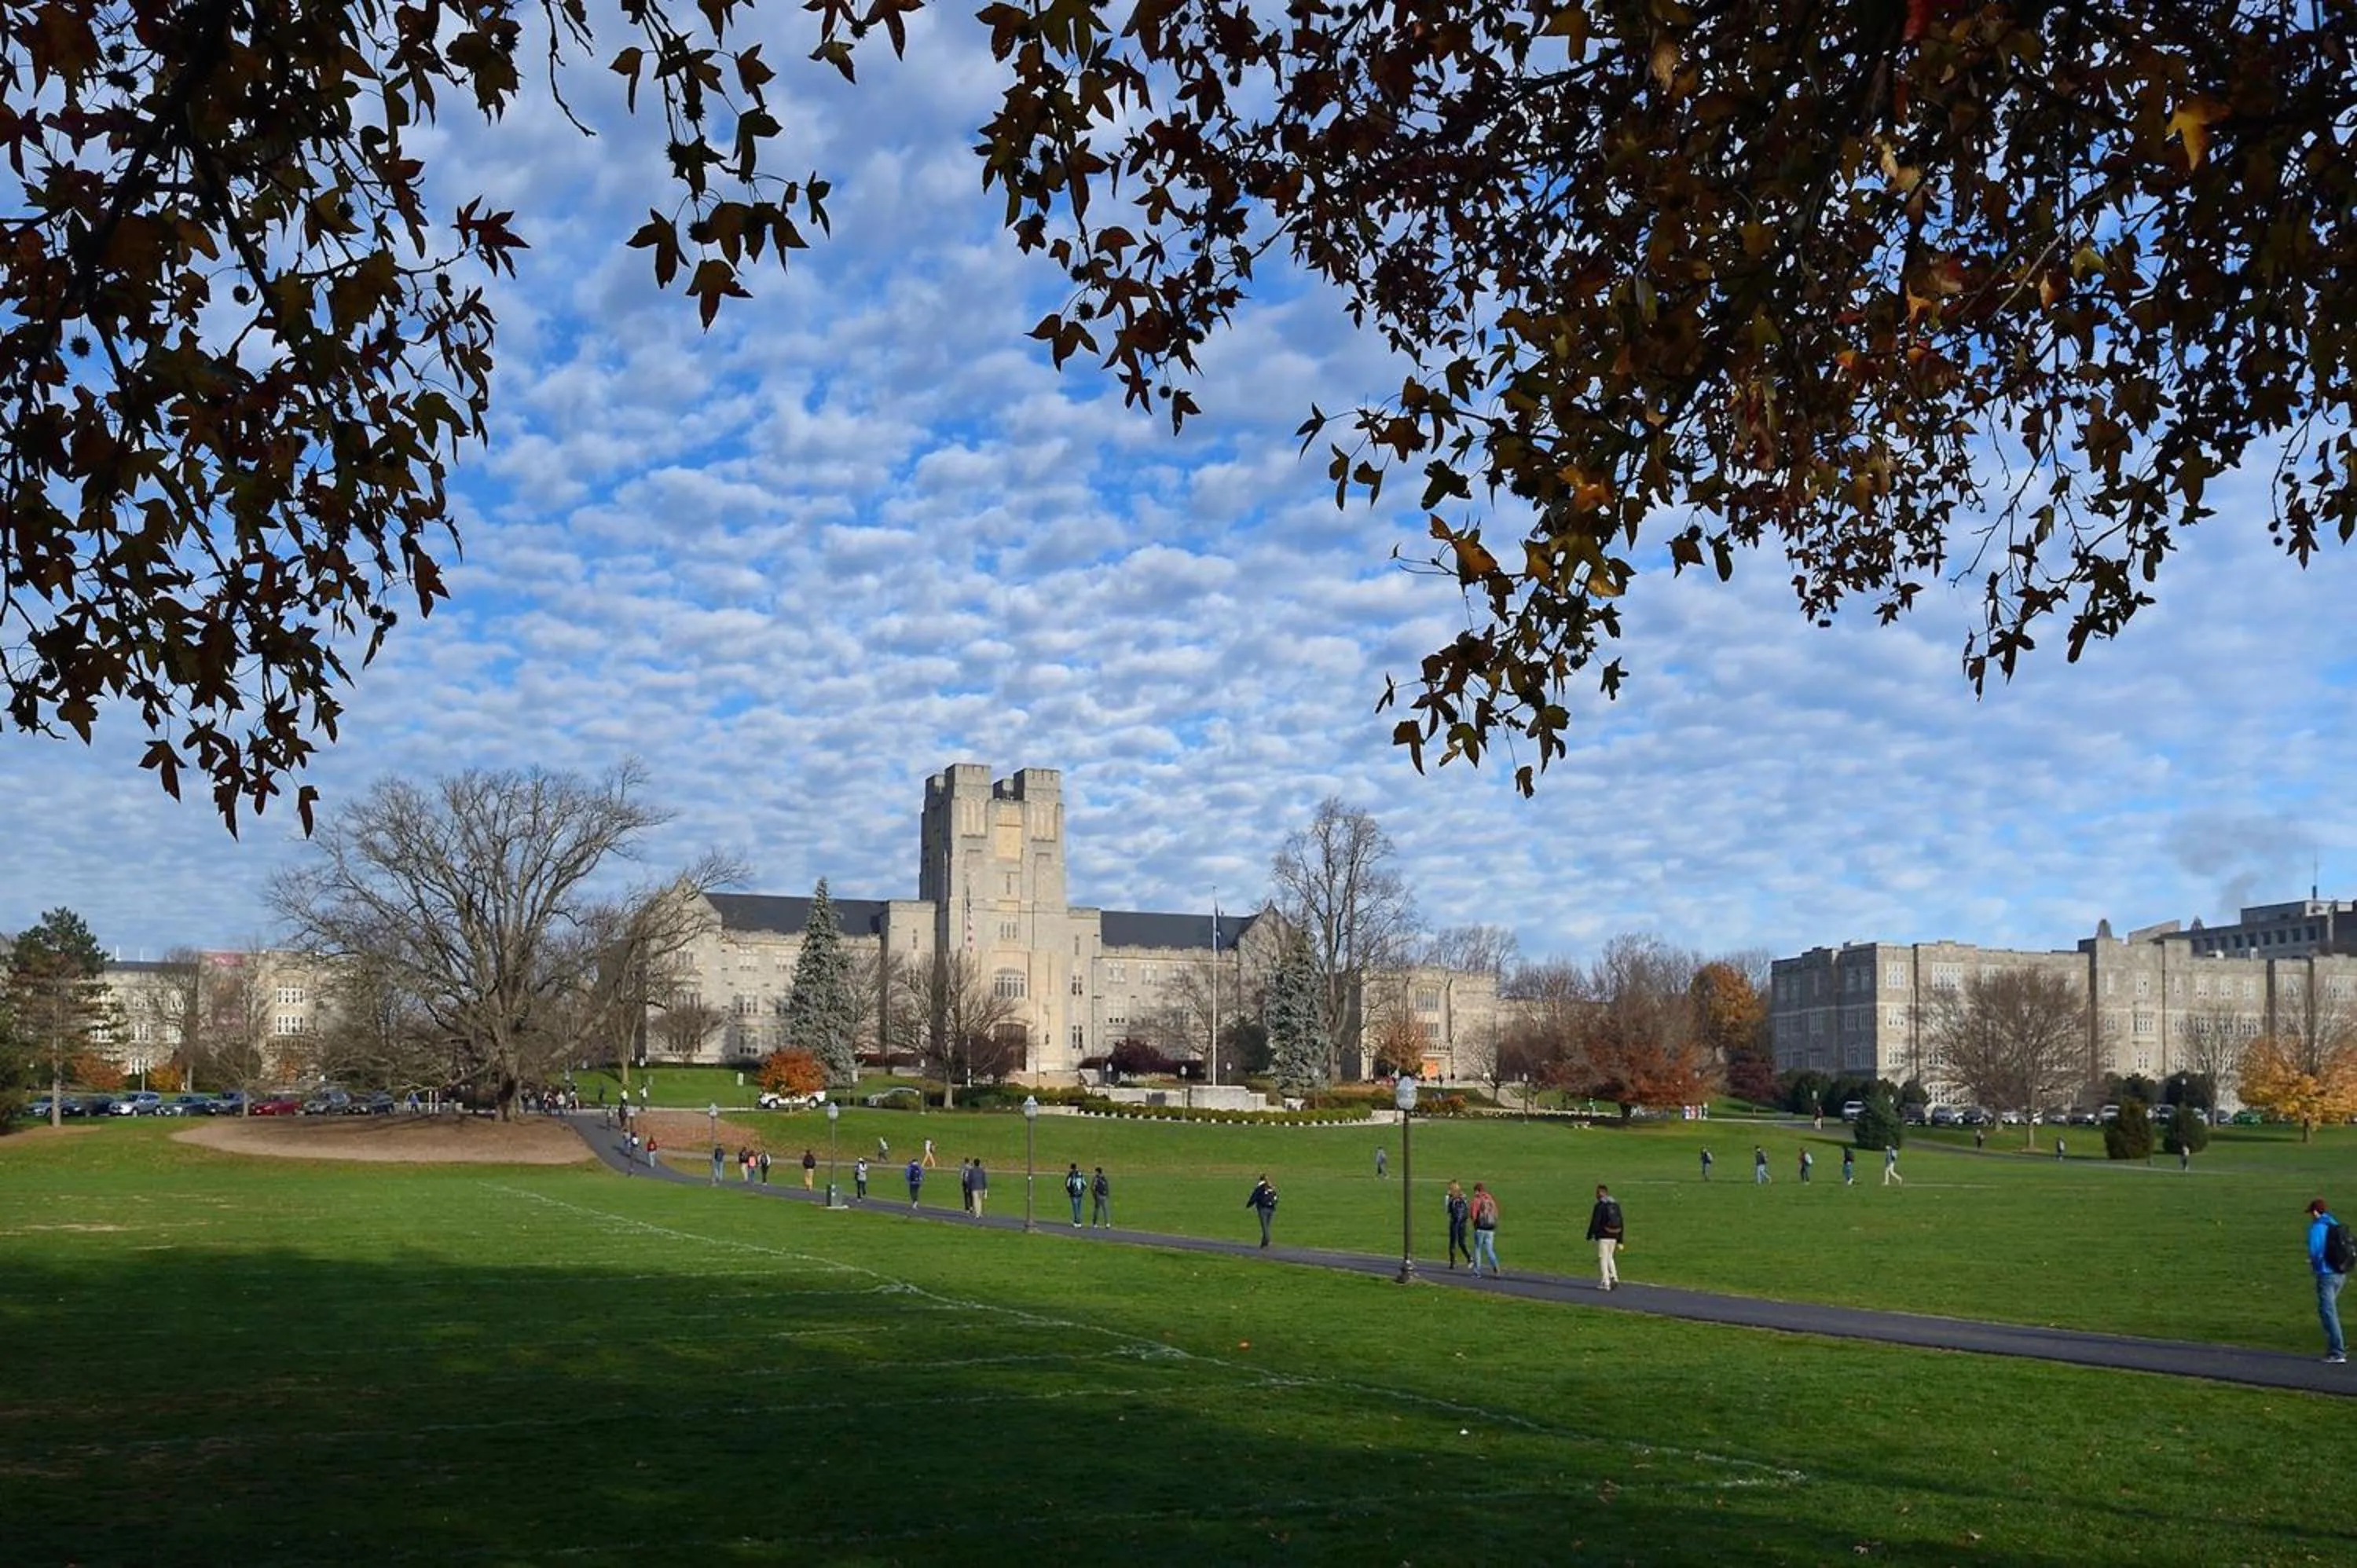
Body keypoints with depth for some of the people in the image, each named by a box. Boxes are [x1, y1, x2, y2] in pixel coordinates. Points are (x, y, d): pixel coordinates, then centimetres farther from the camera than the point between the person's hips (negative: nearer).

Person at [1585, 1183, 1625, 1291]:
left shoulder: (1600, 1206, -11)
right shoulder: (1616, 1205, 10)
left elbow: (1595, 1223, -14)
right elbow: (1621, 1224, 12)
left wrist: (1589, 1236, -2)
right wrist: (1620, 1240, 17)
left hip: (1603, 1237, -7)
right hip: (1613, 1237, 7)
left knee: (1603, 1259, 0)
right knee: (1609, 1257, 20)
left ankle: (1605, 1283, 1)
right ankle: (1614, 1277, 5)